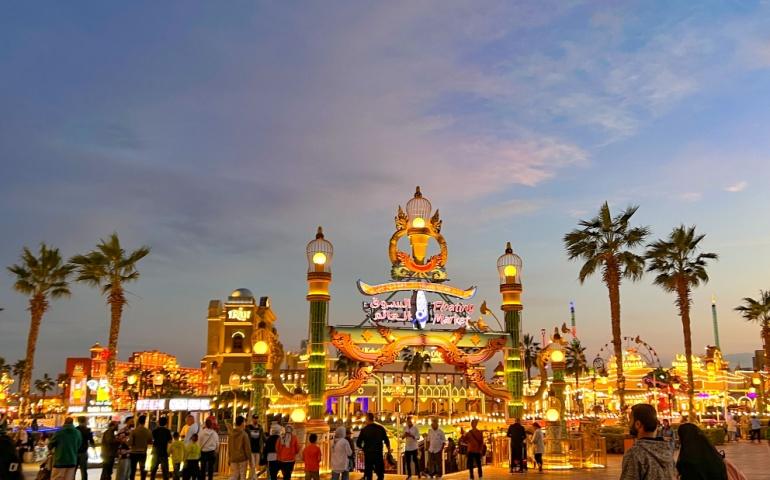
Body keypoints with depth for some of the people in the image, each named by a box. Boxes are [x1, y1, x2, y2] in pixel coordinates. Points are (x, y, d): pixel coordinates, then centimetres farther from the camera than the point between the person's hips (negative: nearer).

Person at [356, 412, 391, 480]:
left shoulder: (364, 430, -5)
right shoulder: (381, 428, -2)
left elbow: (358, 444, -4)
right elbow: (386, 441, -2)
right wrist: (389, 451, 11)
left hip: (368, 455, -1)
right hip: (379, 454, 1)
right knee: (380, 474, 12)